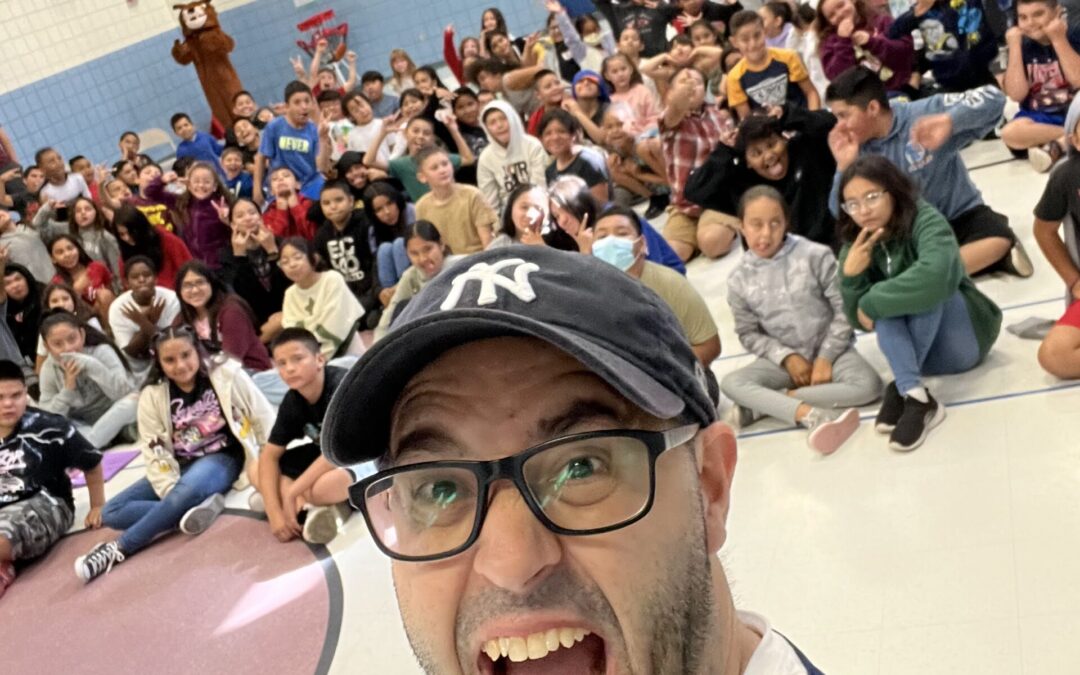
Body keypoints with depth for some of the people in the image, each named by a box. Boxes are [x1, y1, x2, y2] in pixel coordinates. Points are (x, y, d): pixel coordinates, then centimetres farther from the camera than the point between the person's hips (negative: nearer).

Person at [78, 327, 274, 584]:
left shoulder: (226, 373, -10)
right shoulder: (151, 397, -4)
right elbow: (155, 452, -7)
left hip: (222, 458, -4)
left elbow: (264, 418, -5)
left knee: (188, 490, -39)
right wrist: (172, 495, -20)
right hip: (179, 467, 4)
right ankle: (197, 507, -28)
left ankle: (118, 550, -24)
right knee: (111, 512, -13)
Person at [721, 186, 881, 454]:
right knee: (731, 383, -24)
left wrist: (826, 357, -15)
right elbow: (748, 333, 1)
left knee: (869, 386, -30)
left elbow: (844, 309, -9)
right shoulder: (739, 280, -5)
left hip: (830, 350, -1)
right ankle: (813, 415, -42)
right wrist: (787, 357, -14)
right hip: (784, 358, 1)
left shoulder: (815, 256, -12)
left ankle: (763, 404, -27)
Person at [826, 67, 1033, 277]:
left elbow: (992, 98, -26)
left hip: (959, 216, -4)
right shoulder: (856, 150, -8)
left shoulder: (923, 112, -18)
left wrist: (948, 120, -44)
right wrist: (844, 166, -24)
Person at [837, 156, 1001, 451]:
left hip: (965, 340, -4)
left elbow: (934, 276, -43)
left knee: (925, 290, -30)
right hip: (914, 348, 4)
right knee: (886, 301, -25)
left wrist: (872, 302, -30)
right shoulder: (858, 246, -5)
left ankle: (901, 391, -28)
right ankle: (915, 397, -38)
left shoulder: (926, 221, -21)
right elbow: (861, 321, -8)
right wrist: (850, 275, -26)